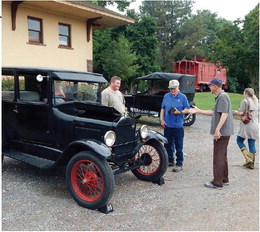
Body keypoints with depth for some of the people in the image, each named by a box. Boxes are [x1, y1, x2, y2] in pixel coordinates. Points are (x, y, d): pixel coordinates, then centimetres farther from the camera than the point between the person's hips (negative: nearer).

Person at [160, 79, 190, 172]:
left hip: (178, 126, -4)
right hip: (167, 125, 4)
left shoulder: (182, 97, 0)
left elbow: (187, 109, 1)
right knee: (168, 144, 13)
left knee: (178, 146, -1)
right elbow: (162, 109, 13)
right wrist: (161, 119, 3)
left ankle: (179, 164, 8)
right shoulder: (166, 96, 9)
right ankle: (170, 161, 29)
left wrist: (179, 112, -17)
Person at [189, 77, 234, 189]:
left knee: (218, 157, -5)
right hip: (223, 132, 11)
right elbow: (213, 112, 21)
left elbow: (224, 114, -24)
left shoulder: (222, 96, -16)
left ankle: (217, 182, 2)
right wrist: (198, 111, 22)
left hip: (221, 132, -11)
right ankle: (224, 179, 28)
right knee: (222, 156, 17)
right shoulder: (220, 97, 16)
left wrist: (217, 130, -28)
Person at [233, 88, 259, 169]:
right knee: (252, 144, 8)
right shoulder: (256, 101, 16)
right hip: (255, 125, 7)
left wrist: (235, 112, 7)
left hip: (247, 125, -7)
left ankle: (248, 159, -5)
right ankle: (251, 163, 11)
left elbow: (241, 112, -14)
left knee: (239, 141, 6)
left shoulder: (245, 101, -7)